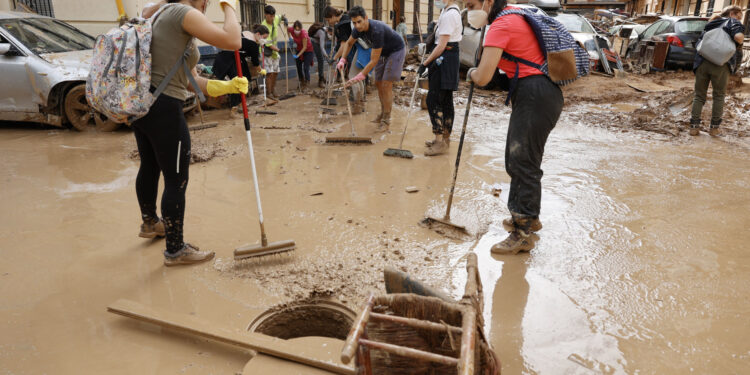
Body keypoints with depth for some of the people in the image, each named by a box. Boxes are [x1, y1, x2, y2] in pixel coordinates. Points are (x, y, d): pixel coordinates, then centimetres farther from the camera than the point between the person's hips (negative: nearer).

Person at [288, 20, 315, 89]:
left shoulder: (303, 33, -32)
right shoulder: (291, 30, -18)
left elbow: (305, 47, -26)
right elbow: (287, 28, 8)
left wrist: (298, 55, -32)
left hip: (308, 50, -6)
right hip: (299, 49, 6)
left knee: (305, 67, -15)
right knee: (298, 67, 9)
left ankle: (306, 83, -7)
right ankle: (301, 81, 26)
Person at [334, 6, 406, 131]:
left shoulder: (377, 31, -38)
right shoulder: (359, 29, -14)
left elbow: (374, 60, -34)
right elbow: (349, 43, 7)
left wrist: (360, 77, -34)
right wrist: (342, 60, -8)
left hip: (396, 51, -8)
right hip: (383, 52, 8)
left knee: (386, 85, -13)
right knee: (378, 83, 9)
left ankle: (386, 120, -6)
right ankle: (383, 113, 25)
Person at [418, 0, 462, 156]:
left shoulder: (449, 14, -16)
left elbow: (442, 45, -20)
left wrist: (425, 63, -15)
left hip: (445, 59, -11)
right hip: (449, 59, 11)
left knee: (433, 100, -9)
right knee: (445, 101, 13)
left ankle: (440, 142, -8)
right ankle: (445, 139, 22)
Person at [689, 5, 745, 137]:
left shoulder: (710, 24, 25)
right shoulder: (733, 23, 8)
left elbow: (699, 43, 24)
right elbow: (738, 37, -11)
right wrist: (740, 43, 9)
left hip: (702, 63, 4)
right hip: (720, 64, -4)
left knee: (699, 95, 9)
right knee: (719, 95, 8)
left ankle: (694, 126, 3)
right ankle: (714, 128, 8)